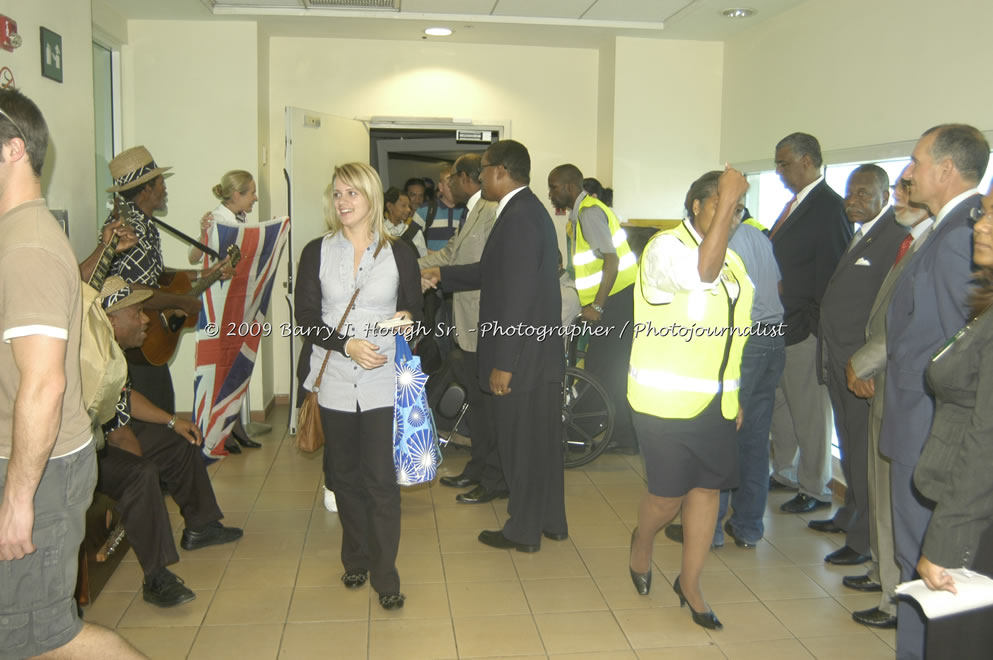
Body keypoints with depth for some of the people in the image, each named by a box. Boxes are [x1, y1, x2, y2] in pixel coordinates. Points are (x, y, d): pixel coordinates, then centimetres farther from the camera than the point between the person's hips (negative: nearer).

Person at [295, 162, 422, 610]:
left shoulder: (399, 253, 4)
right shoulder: (317, 252, 5)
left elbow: (416, 310, 10)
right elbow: (306, 316, 0)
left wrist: (407, 318, -14)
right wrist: (347, 344, -15)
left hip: (383, 381, -1)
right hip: (335, 380, 2)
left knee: (381, 480, -3)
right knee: (344, 475, 12)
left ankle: (385, 575, 9)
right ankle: (355, 560, 30)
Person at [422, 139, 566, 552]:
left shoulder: (519, 218, -21)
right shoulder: (530, 210, 12)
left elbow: (517, 297, -25)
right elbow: (495, 273, 18)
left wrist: (503, 363, -22)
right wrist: (442, 275, 19)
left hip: (522, 358, -10)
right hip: (543, 352, 10)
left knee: (519, 444, 4)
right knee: (542, 440, 19)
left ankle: (524, 531, 20)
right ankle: (551, 521, 32)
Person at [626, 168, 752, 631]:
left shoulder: (733, 261, 14)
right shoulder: (665, 247, -10)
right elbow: (702, 273, -32)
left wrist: (735, 396, 18)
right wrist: (726, 200, -28)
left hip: (716, 403, 7)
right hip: (665, 401, -7)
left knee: (707, 488, 8)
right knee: (669, 496, 0)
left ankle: (689, 583, 24)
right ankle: (642, 541, 33)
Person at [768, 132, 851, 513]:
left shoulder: (829, 207, -15)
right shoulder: (795, 204, 14)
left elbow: (833, 271, -18)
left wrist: (816, 323, -17)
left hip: (806, 328, -9)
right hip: (780, 324, 9)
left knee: (810, 411, 3)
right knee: (779, 405, 18)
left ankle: (815, 490, 17)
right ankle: (784, 473, 34)